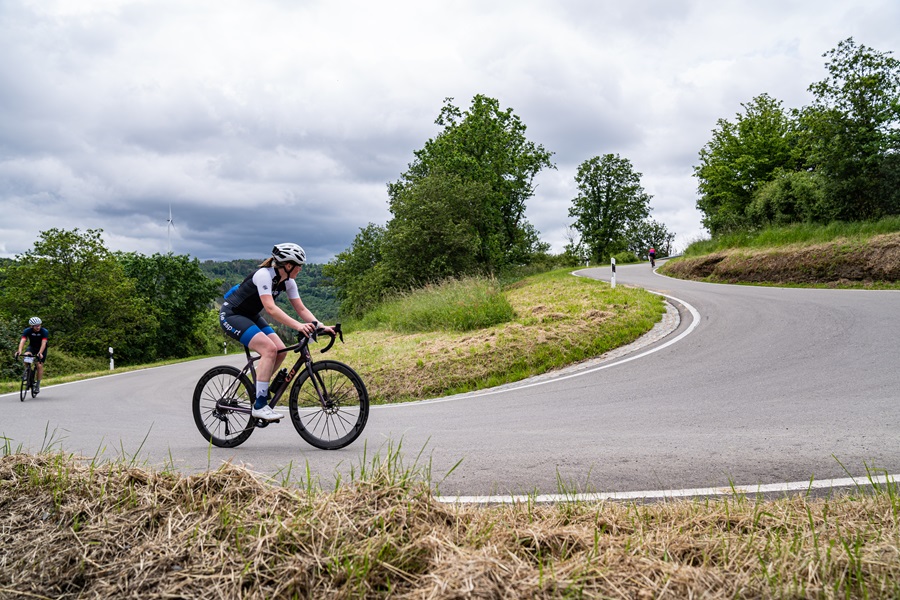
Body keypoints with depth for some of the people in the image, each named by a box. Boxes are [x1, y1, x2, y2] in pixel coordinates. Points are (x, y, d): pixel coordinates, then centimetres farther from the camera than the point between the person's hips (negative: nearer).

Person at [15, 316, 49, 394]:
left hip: (42, 349, -2)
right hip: (32, 347, 2)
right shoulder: (27, 331, -20)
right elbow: (22, 341, -32)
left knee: (39, 365, -13)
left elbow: (43, 343, -35)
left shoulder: (44, 331, -25)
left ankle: (37, 385, -1)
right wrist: (19, 351, -49)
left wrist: (40, 353, -50)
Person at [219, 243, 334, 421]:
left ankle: (256, 391, 11)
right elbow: (270, 308, -38)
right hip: (231, 315, -8)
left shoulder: (288, 281, -3)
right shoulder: (264, 275, -27)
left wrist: (320, 326, -18)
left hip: (251, 316, 8)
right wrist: (298, 326, -46)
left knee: (280, 351, -8)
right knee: (269, 349, -25)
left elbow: (301, 309, -3)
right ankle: (259, 406, -20)